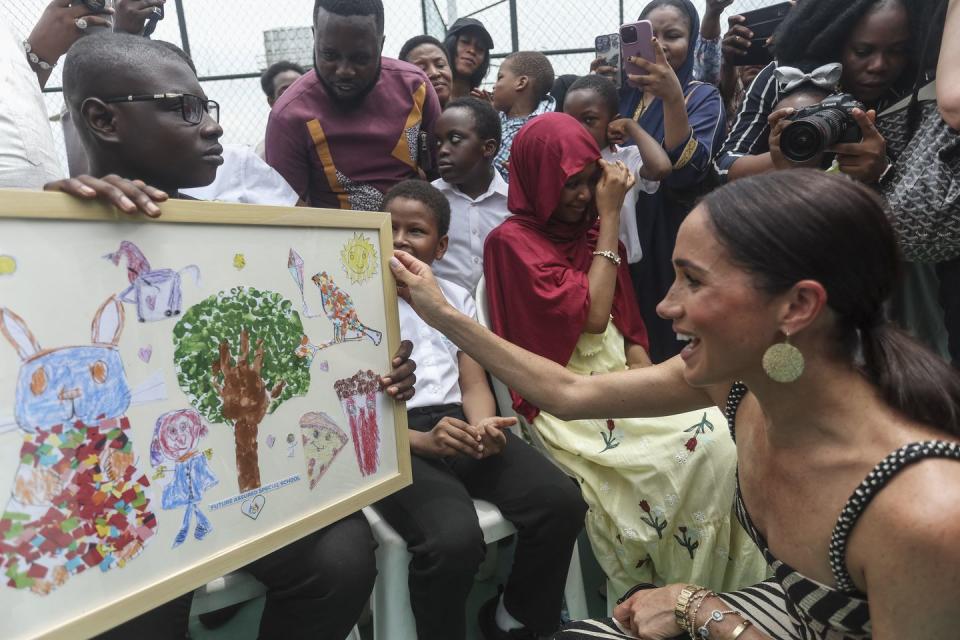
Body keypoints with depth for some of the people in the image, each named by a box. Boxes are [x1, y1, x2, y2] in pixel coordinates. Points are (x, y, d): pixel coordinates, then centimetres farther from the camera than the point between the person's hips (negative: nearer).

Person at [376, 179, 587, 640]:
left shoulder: (457, 298, 19)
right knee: (455, 539, -33)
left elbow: (474, 384, 13)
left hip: (459, 425, 5)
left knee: (561, 500, -19)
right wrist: (420, 441, -19)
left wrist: (482, 425, -12)